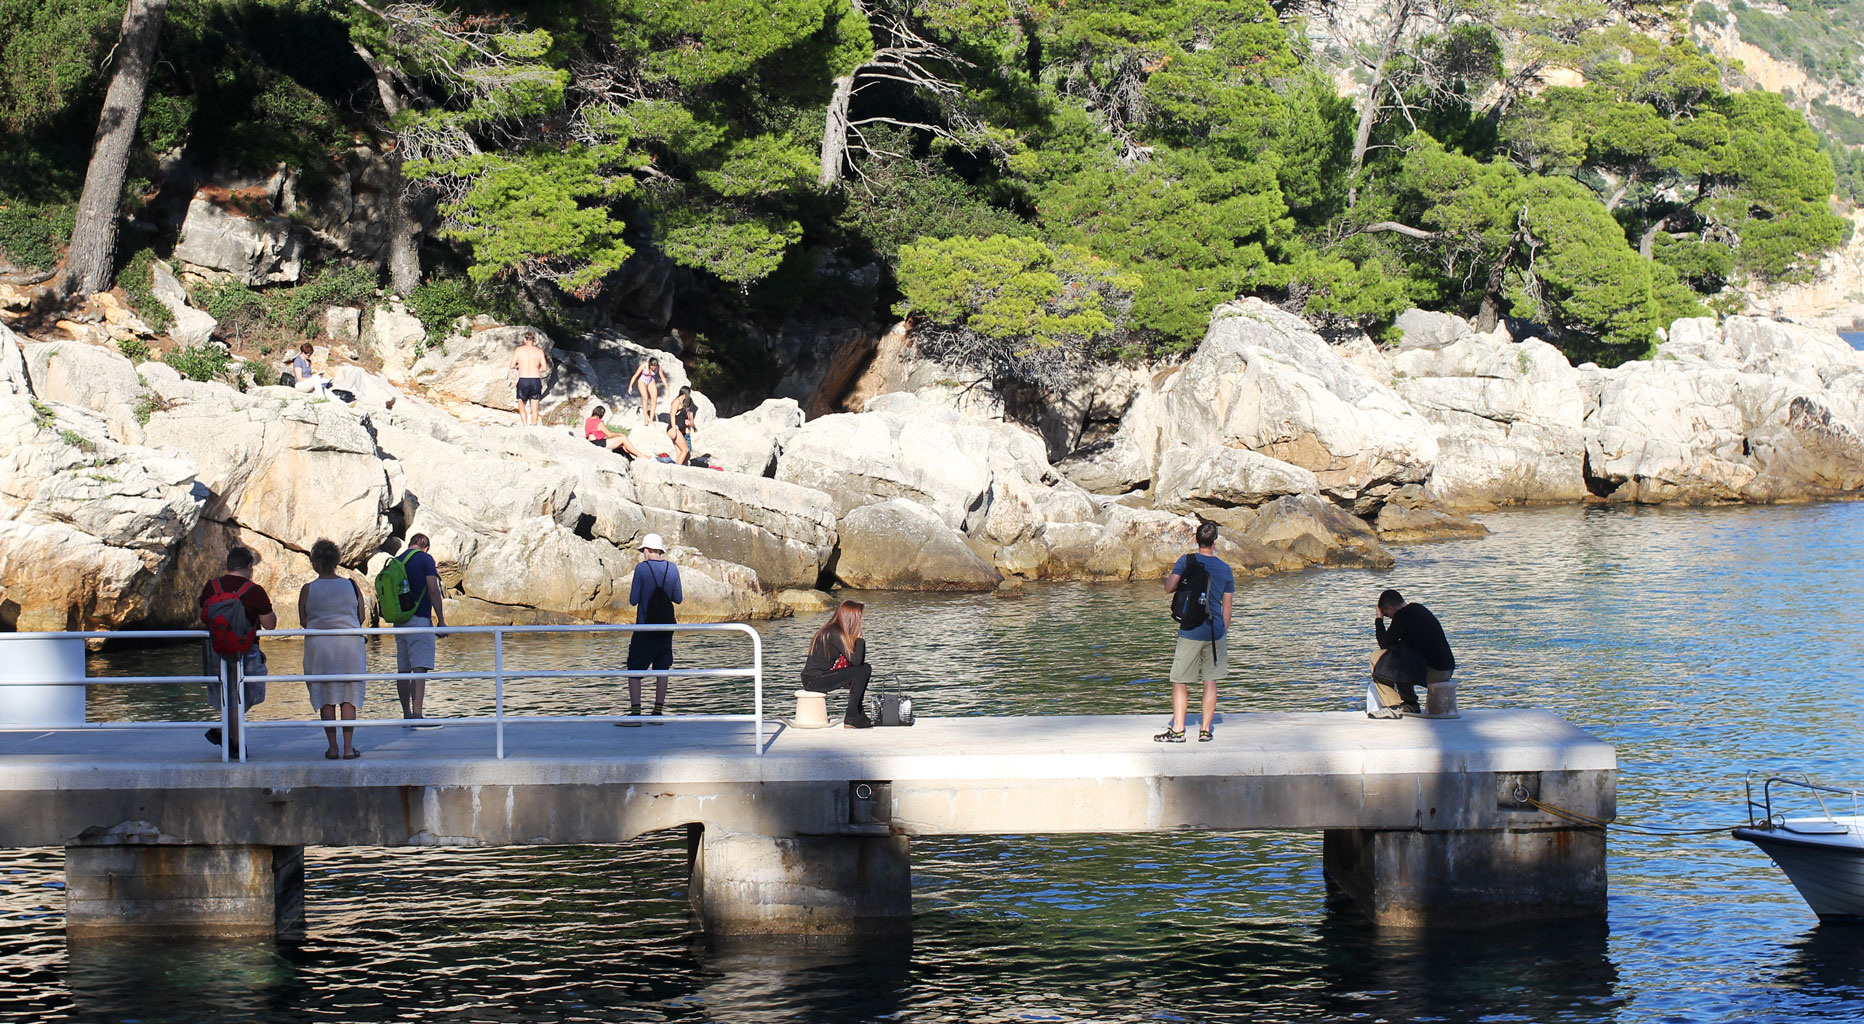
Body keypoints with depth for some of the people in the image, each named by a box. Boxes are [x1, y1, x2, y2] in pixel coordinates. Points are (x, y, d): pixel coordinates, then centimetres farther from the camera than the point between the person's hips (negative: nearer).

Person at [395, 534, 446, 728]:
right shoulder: (425, 559, -4)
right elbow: (433, 591, -10)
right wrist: (441, 620, -7)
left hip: (400, 622, 7)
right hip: (420, 620, -7)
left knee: (403, 670, 10)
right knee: (420, 669, -12)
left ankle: (407, 715, 14)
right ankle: (417, 716, -21)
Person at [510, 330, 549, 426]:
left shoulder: (519, 350, 1)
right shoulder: (539, 351, 3)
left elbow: (512, 366, -1)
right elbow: (545, 368, 1)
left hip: (523, 380, -1)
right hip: (536, 380, 1)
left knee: (521, 404, 14)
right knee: (534, 407, 9)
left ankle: (525, 426, -1)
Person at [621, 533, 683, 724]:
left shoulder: (642, 568, -10)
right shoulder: (672, 569, 2)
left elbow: (633, 601, -7)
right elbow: (678, 599, 8)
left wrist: (631, 591, 14)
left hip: (645, 626, -4)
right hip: (666, 626, 4)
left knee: (634, 670, 0)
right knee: (662, 669, 10)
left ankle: (635, 714, -8)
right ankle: (658, 712, 9)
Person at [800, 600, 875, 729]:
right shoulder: (835, 634, -18)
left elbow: (857, 661, 14)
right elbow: (855, 661, -20)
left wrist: (860, 639, 0)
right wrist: (861, 639, -10)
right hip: (813, 680, -10)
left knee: (865, 668, 10)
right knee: (862, 671, -17)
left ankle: (859, 714, 10)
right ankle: (850, 718, -13)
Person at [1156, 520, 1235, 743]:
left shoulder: (1187, 561, -5)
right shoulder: (1225, 568, 4)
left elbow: (1169, 587, -13)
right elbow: (1228, 605, 8)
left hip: (1190, 632, -3)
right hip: (1215, 632, 3)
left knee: (1180, 683, 2)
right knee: (1210, 682, 9)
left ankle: (1177, 730, -2)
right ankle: (1206, 730, 10)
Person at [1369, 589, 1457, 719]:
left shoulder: (1402, 616, -12)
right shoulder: (1419, 609, 17)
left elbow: (1385, 644, -7)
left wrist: (1379, 619, 5)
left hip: (1433, 672, -9)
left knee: (1377, 658, -6)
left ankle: (1393, 706, -2)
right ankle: (1410, 705, 34)